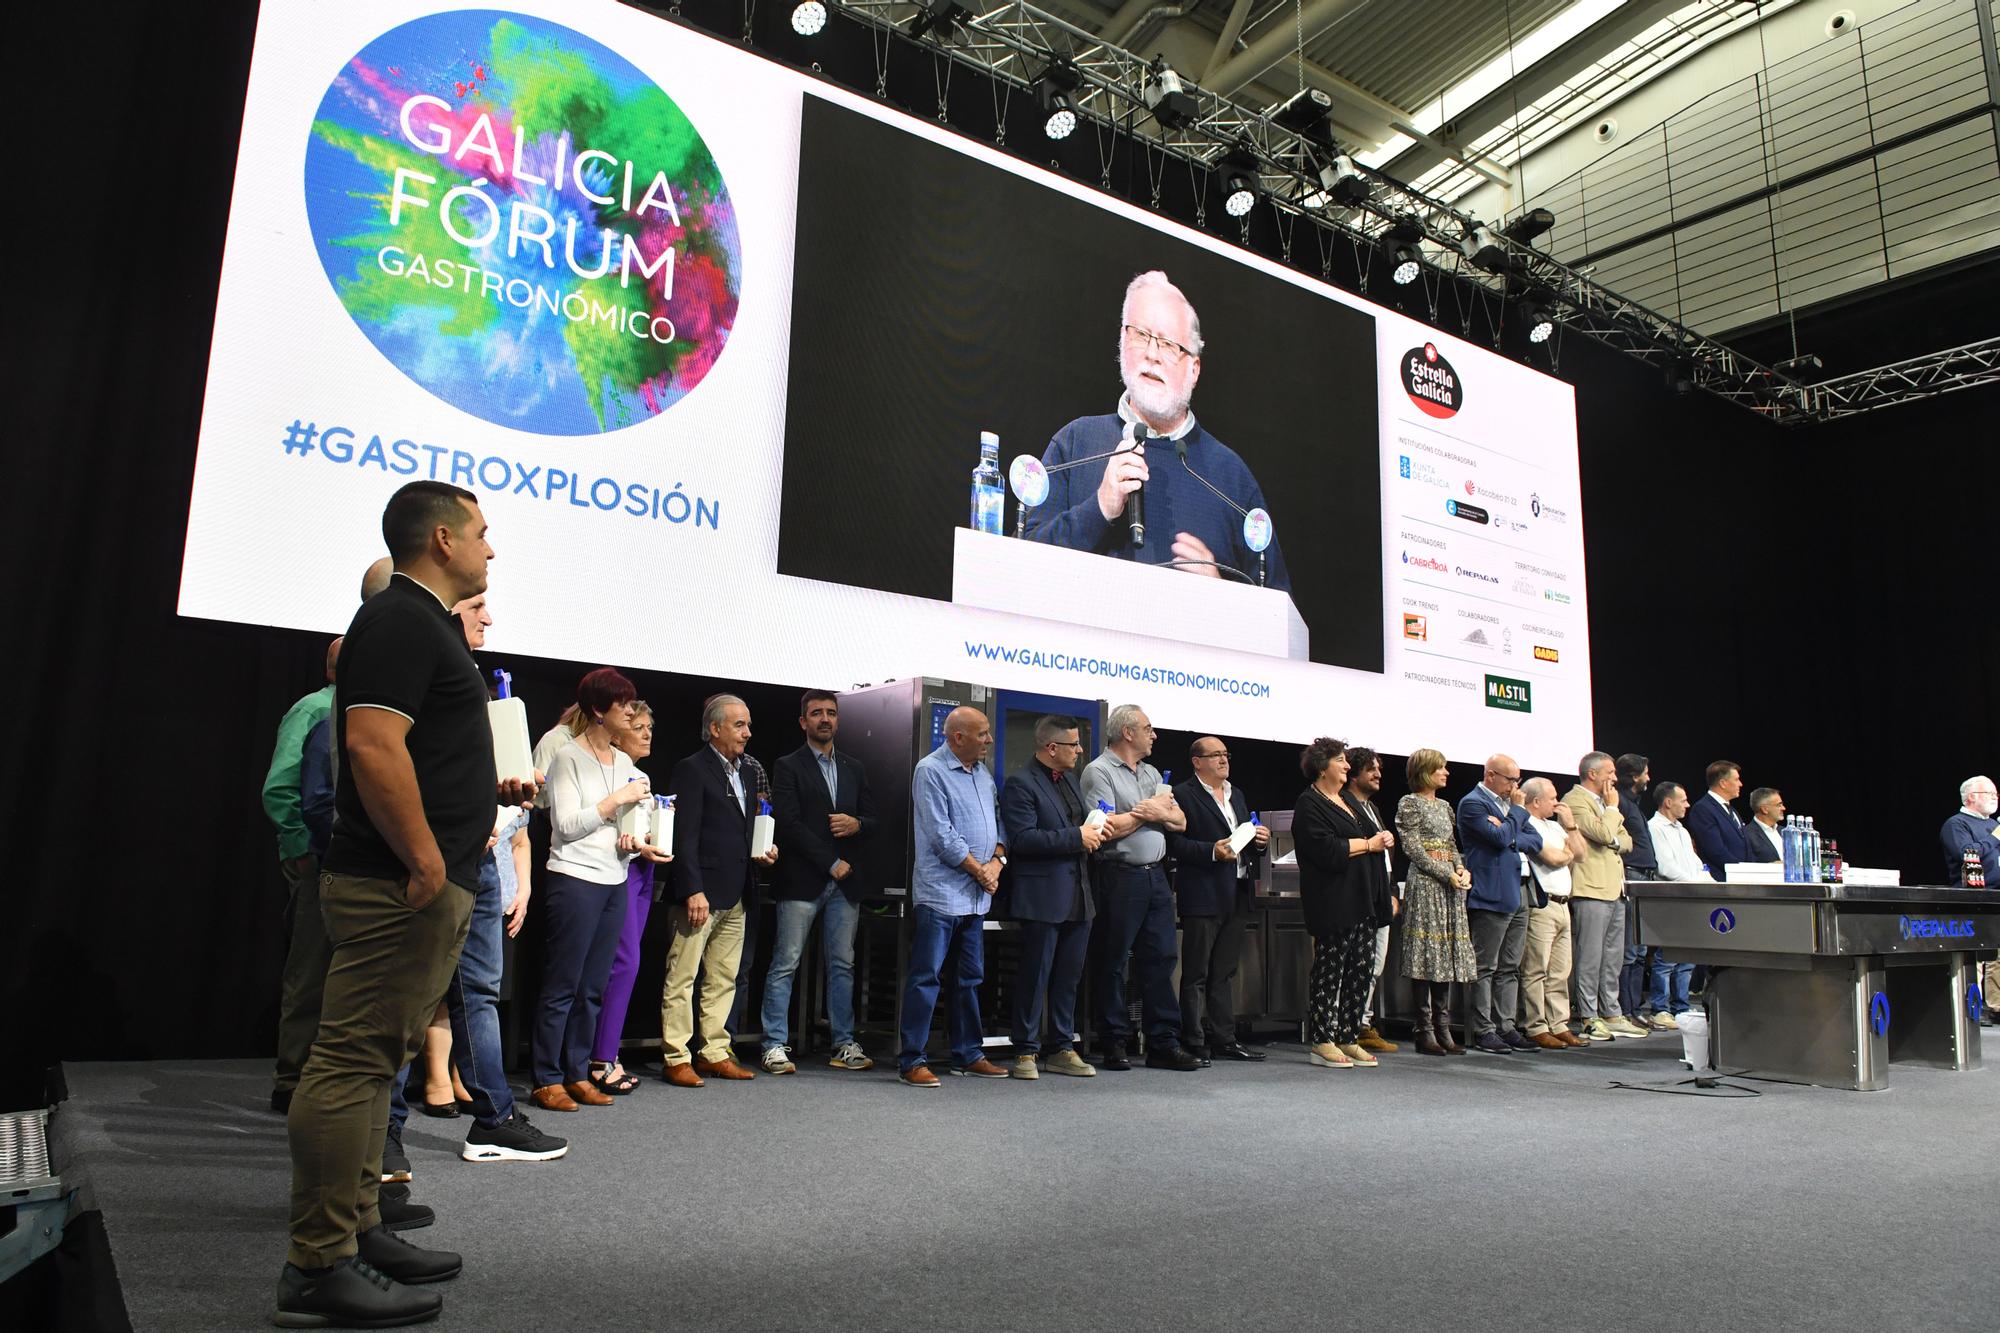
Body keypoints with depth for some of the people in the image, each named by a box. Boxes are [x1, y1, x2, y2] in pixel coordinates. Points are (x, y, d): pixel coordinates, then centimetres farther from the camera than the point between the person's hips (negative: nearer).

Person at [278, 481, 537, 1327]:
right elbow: (372, 747, -23)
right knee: (354, 1060, -5)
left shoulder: (421, 623, 21)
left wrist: (486, 787, 18)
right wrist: (426, 859, -22)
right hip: (402, 886, -11)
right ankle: (319, 1265, 2)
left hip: (424, 888, 11)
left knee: (370, 1061, 15)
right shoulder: (403, 620, -12)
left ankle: (357, 1233, 25)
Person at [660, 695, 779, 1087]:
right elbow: (684, 837, -12)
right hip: (700, 893, -8)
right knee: (682, 978, -1)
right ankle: (677, 1058, 7)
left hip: (736, 896, 8)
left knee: (723, 979, 12)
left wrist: (765, 850, 5)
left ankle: (715, 1053, 21)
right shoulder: (692, 770, -7)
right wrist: (693, 891, -18)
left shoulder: (749, 773, 16)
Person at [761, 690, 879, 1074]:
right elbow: (789, 824, -9)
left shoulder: (854, 768, 16)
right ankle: (775, 1046, 4)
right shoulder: (788, 767, 1)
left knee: (842, 966, 8)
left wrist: (857, 824, -8)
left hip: (845, 882, 5)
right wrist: (832, 863, -11)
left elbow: (875, 822, 16)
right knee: (785, 965, -3)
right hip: (802, 881, -4)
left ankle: (844, 1044, 14)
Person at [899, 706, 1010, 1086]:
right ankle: (912, 1061, 1)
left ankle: (968, 1054, 25)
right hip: (940, 894, -8)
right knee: (926, 977, -5)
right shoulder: (930, 770, -9)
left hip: (975, 897, 8)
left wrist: (996, 862, -3)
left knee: (970, 978, 15)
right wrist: (980, 871, -9)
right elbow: (942, 836, -15)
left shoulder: (982, 774, 15)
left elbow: (997, 824, 16)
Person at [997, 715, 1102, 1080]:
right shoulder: (1021, 784, -10)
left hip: (1078, 895, 8)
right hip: (1043, 896, -8)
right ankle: (1026, 1053, 11)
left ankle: (1061, 1049, 22)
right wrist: (1077, 837, -18)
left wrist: (1092, 832, 3)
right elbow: (1023, 839, -19)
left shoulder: (1069, 779, 16)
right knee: (1034, 977, 0)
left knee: (1069, 977, 13)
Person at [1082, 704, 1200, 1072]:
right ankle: (1114, 1045, 12)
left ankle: (1164, 1044, 15)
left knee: (1160, 959, 8)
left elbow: (1180, 822, 13)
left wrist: (1158, 812, -9)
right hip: (1120, 876, -7)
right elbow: (1106, 828, -18)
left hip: (1155, 876, 7)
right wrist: (1149, 810, -5)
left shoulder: (1151, 773, 18)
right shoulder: (1099, 772, -6)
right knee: (1113, 963, 2)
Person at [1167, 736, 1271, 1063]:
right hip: (1202, 896, -8)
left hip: (1236, 896, 8)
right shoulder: (1183, 796, -6)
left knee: (1225, 973, 14)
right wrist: (1212, 851, -23)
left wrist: (1260, 841, 4)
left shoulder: (1237, 796, 19)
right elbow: (1175, 843, -15)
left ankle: (1224, 1039, 20)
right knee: (1196, 975, -1)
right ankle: (1194, 1043, 4)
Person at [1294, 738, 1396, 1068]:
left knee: (1360, 970, 8)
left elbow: (1374, 836, 29)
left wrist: (1384, 838, 5)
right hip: (1333, 902, -9)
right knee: (1329, 970, -4)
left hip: (1362, 901, 9)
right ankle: (1321, 1041, 3)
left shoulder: (1347, 800, 20)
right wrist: (1369, 844, -10)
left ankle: (1349, 1038, 16)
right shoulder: (1310, 805, -8)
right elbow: (1327, 849, -20)